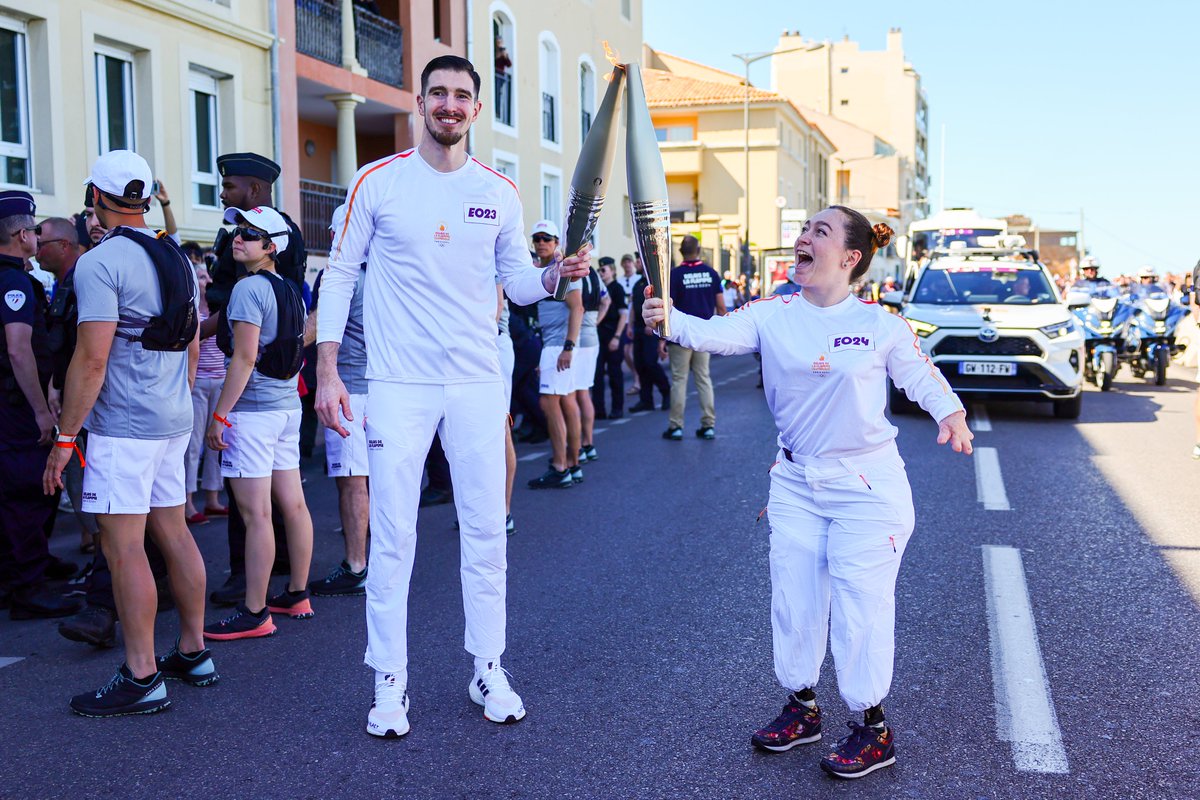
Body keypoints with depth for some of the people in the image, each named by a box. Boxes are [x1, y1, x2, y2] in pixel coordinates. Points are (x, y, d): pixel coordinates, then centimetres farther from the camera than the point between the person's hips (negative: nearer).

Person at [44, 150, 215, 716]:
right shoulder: (176, 259, 13)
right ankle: (193, 653, 22)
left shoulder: (101, 262, -13)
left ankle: (143, 678, -1)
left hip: (123, 425, -8)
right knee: (172, 532, 14)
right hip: (173, 419, 9)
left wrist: (65, 437, -13)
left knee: (123, 547, -5)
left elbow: (91, 359, -18)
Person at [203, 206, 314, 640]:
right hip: (288, 406, 9)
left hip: (253, 410, -9)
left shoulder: (249, 287, -12)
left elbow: (244, 358, -18)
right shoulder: (290, 291, 13)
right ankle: (297, 595, 22)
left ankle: (255, 613, -3)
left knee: (256, 514, -6)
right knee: (293, 505, 12)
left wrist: (219, 415, -15)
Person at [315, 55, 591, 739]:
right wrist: (327, 372, -4)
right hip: (398, 383, -2)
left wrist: (557, 274, -11)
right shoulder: (378, 182, -1)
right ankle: (391, 682, 14)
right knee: (393, 535, 1)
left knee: (487, 529, 7)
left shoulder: (500, 193, 6)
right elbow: (340, 275, 2)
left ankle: (489, 670, 21)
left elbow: (518, 281, 12)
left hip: (478, 382, 3)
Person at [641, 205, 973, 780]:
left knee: (861, 605, 0)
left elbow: (923, 379, 2)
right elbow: (717, 334, -19)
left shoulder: (880, 324, -7)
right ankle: (802, 707, 32)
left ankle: (874, 730, 17)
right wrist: (670, 321, -39)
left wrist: (951, 415, -19)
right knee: (793, 598, 11)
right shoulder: (772, 316, -3)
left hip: (867, 485, -3)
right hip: (796, 482, 4)